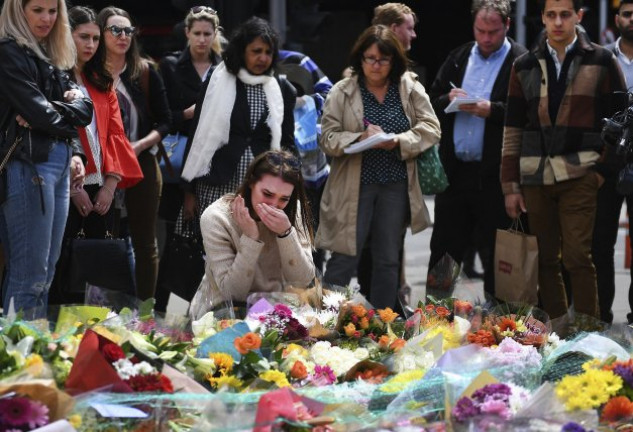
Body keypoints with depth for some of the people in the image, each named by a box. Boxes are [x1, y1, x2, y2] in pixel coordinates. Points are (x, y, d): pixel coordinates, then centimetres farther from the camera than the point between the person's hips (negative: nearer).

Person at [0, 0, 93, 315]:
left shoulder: (52, 56, 20)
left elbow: (83, 107, 13)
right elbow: (40, 113, -15)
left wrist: (75, 154, -3)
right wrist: (68, 112, 5)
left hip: (59, 163, 9)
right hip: (28, 166, -9)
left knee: (46, 273, 9)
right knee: (30, 276, -10)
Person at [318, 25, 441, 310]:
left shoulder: (410, 88, 2)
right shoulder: (342, 92, -3)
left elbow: (431, 128, -2)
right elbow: (327, 138, -6)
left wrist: (398, 141, -18)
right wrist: (359, 138, -23)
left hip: (396, 185, 3)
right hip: (354, 185, -3)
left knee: (388, 260, 12)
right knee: (344, 258, -2)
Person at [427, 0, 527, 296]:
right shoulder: (458, 58, 13)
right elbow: (432, 103, 16)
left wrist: (492, 110, -22)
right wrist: (448, 100, -4)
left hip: (494, 175, -5)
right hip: (454, 170, 5)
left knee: (495, 256, 3)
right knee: (444, 250, 10)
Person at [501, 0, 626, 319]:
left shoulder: (602, 62, 4)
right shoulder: (525, 66, 13)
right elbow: (513, 129, 12)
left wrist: (602, 170, -6)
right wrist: (511, 185, 7)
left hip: (580, 176, -3)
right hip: (534, 177, 3)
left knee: (577, 258, -10)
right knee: (545, 260, 5)